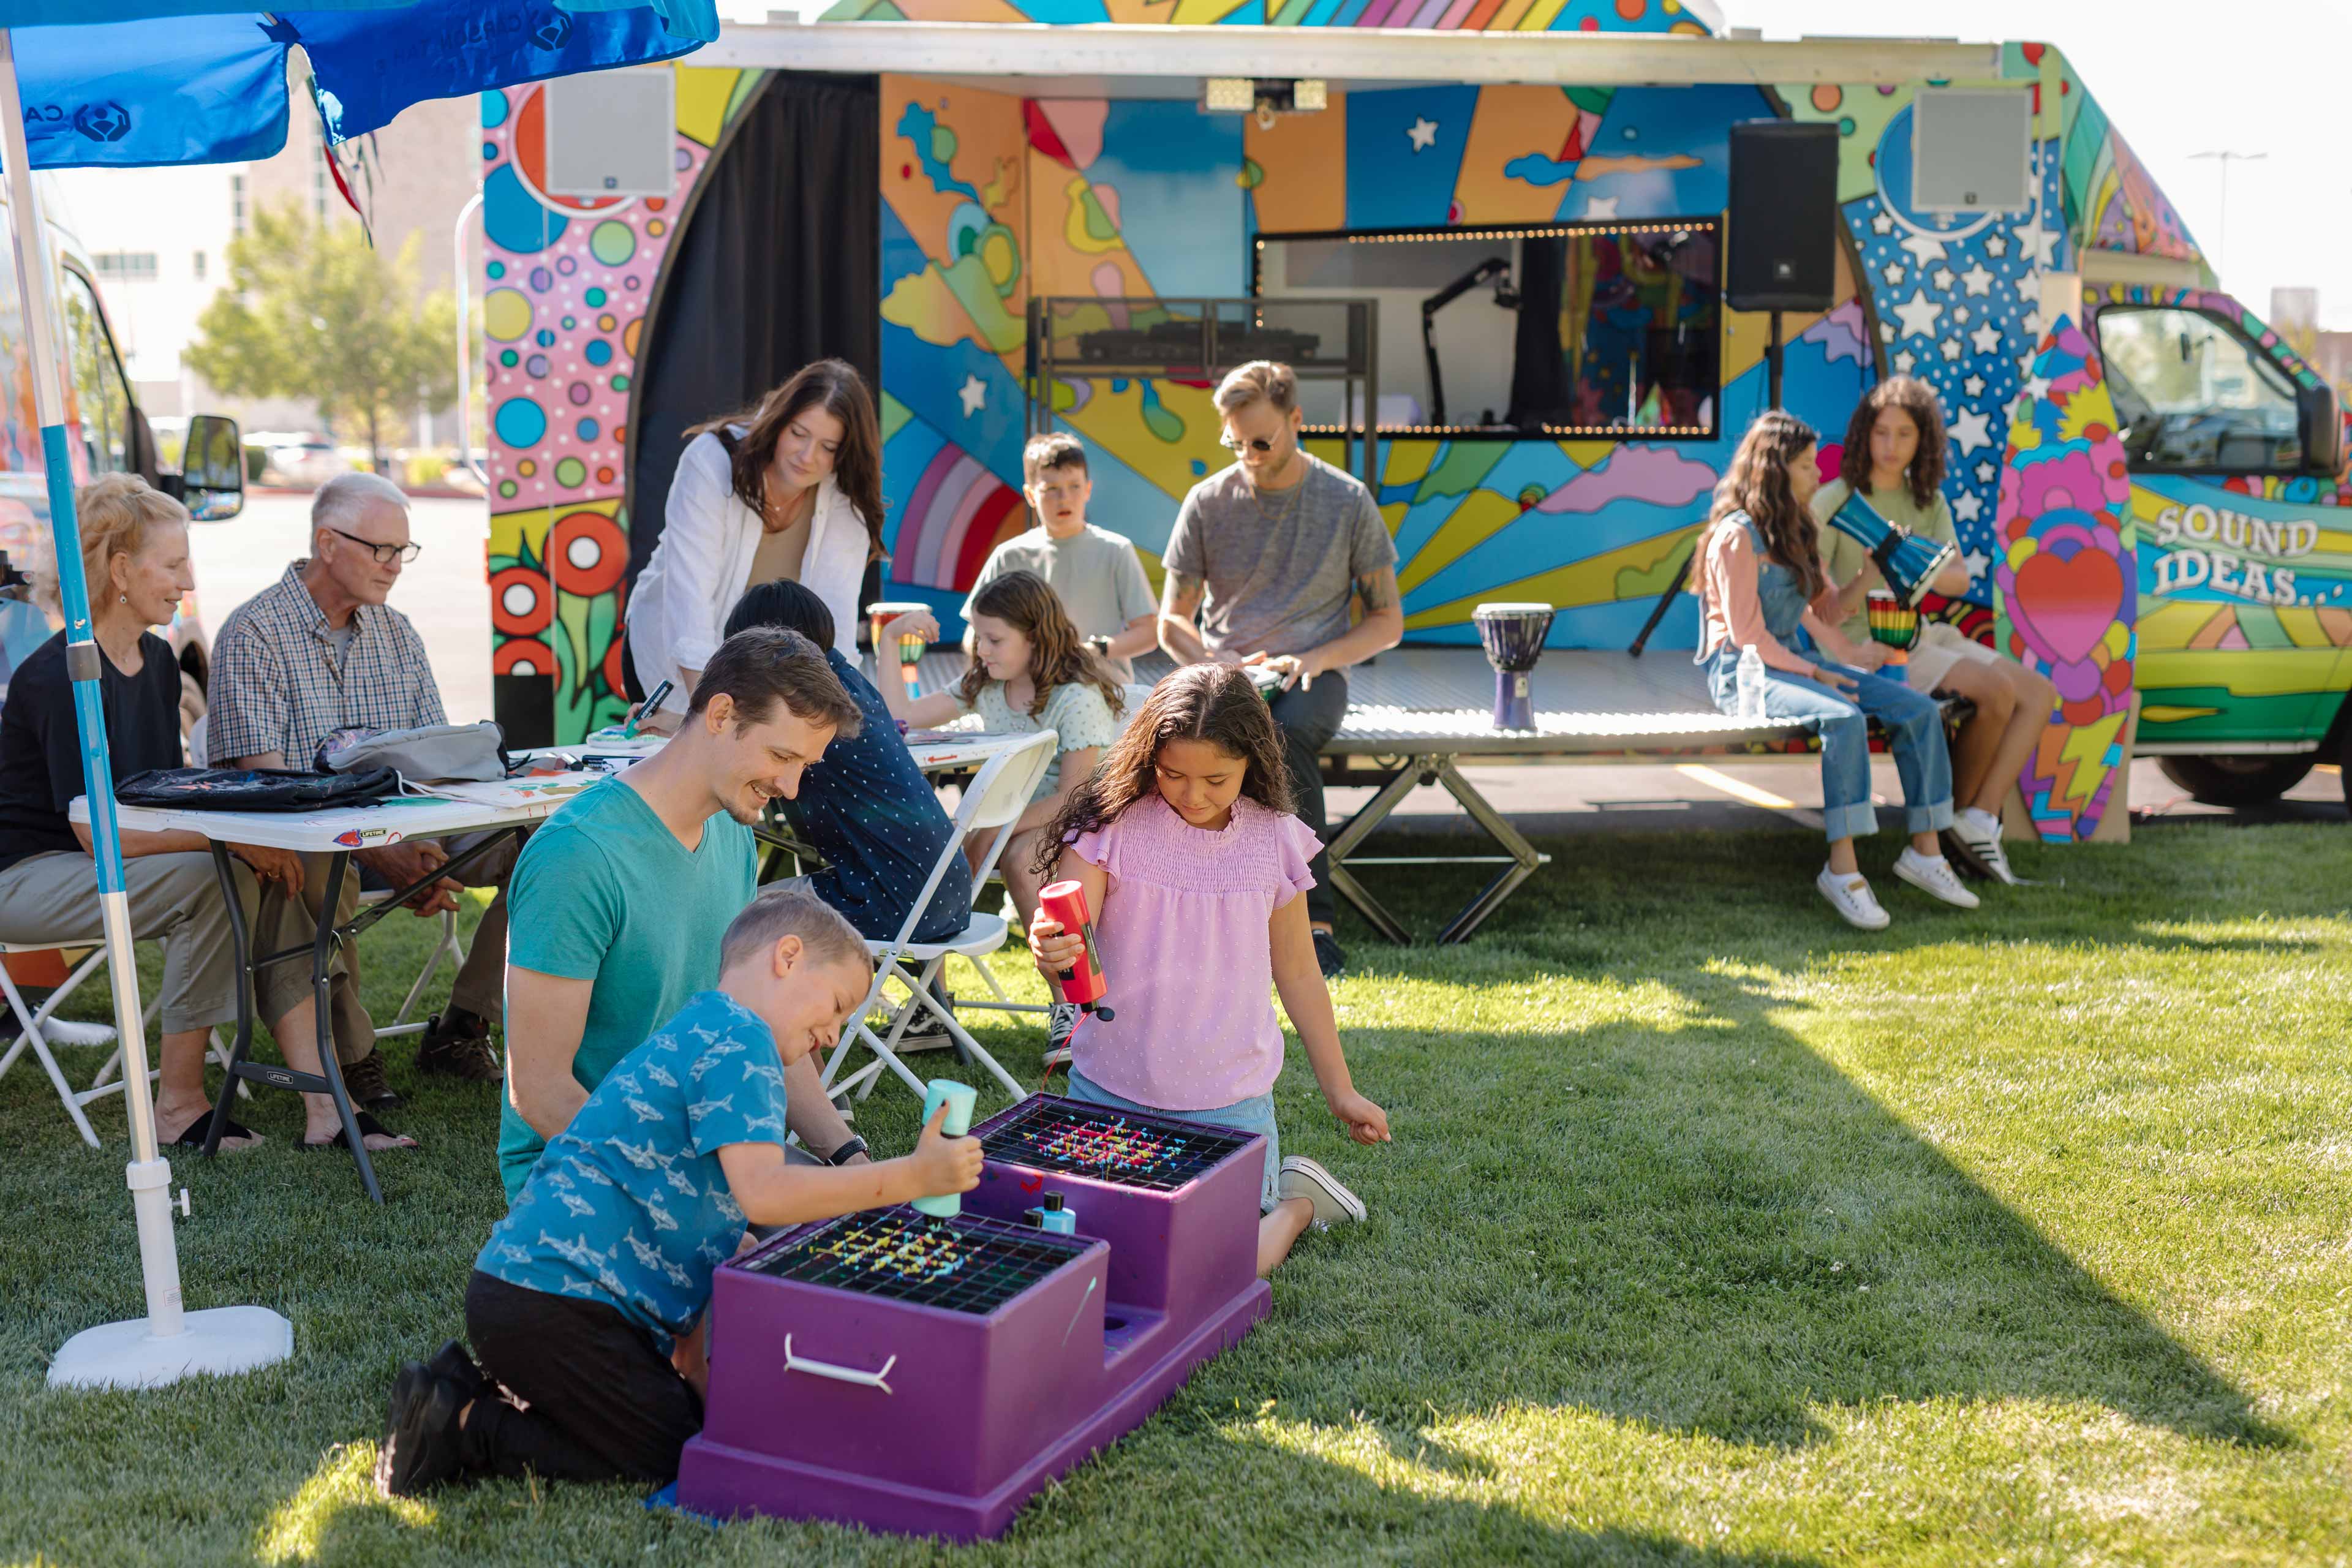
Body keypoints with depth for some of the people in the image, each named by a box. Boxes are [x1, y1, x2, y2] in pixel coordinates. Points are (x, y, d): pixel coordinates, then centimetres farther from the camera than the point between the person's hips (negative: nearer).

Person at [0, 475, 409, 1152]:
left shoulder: (157, 661, 6)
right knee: (212, 880, -28)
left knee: (269, 880, -16)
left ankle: (322, 1105, -20)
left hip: (100, 863, 8)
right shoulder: (59, 677, -21)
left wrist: (241, 834, -11)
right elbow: (99, 831, -25)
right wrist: (229, 836, -27)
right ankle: (178, 1107, -16)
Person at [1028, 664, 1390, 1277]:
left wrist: (1340, 1090, 14)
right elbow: (1065, 939, -18)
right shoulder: (1110, 824, -10)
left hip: (1230, 1103, 0)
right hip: (1110, 1094, 1)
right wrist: (1052, 954, -43)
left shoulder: (1273, 841, -4)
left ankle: (1296, 1203, 25)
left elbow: (1296, 971, 8)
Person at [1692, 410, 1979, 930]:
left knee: (1919, 709, -8)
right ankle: (1842, 870, -33)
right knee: (1844, 718, -36)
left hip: (1797, 660, 9)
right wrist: (1813, 674, -15)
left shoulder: (1793, 532, 17)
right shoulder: (1737, 536, -12)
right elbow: (1746, 634, -15)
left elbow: (1817, 609, 20)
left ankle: (1925, 852, -4)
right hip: (1745, 672, -9)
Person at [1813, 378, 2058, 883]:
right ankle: (1961, 813, -3)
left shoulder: (1929, 502, 11)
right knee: (1996, 690, -23)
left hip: (1920, 635, 7)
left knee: (2040, 693, -7)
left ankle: (1980, 821, -11)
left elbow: (1960, 578, -4)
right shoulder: (1836, 500, -8)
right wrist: (1862, 583, -33)